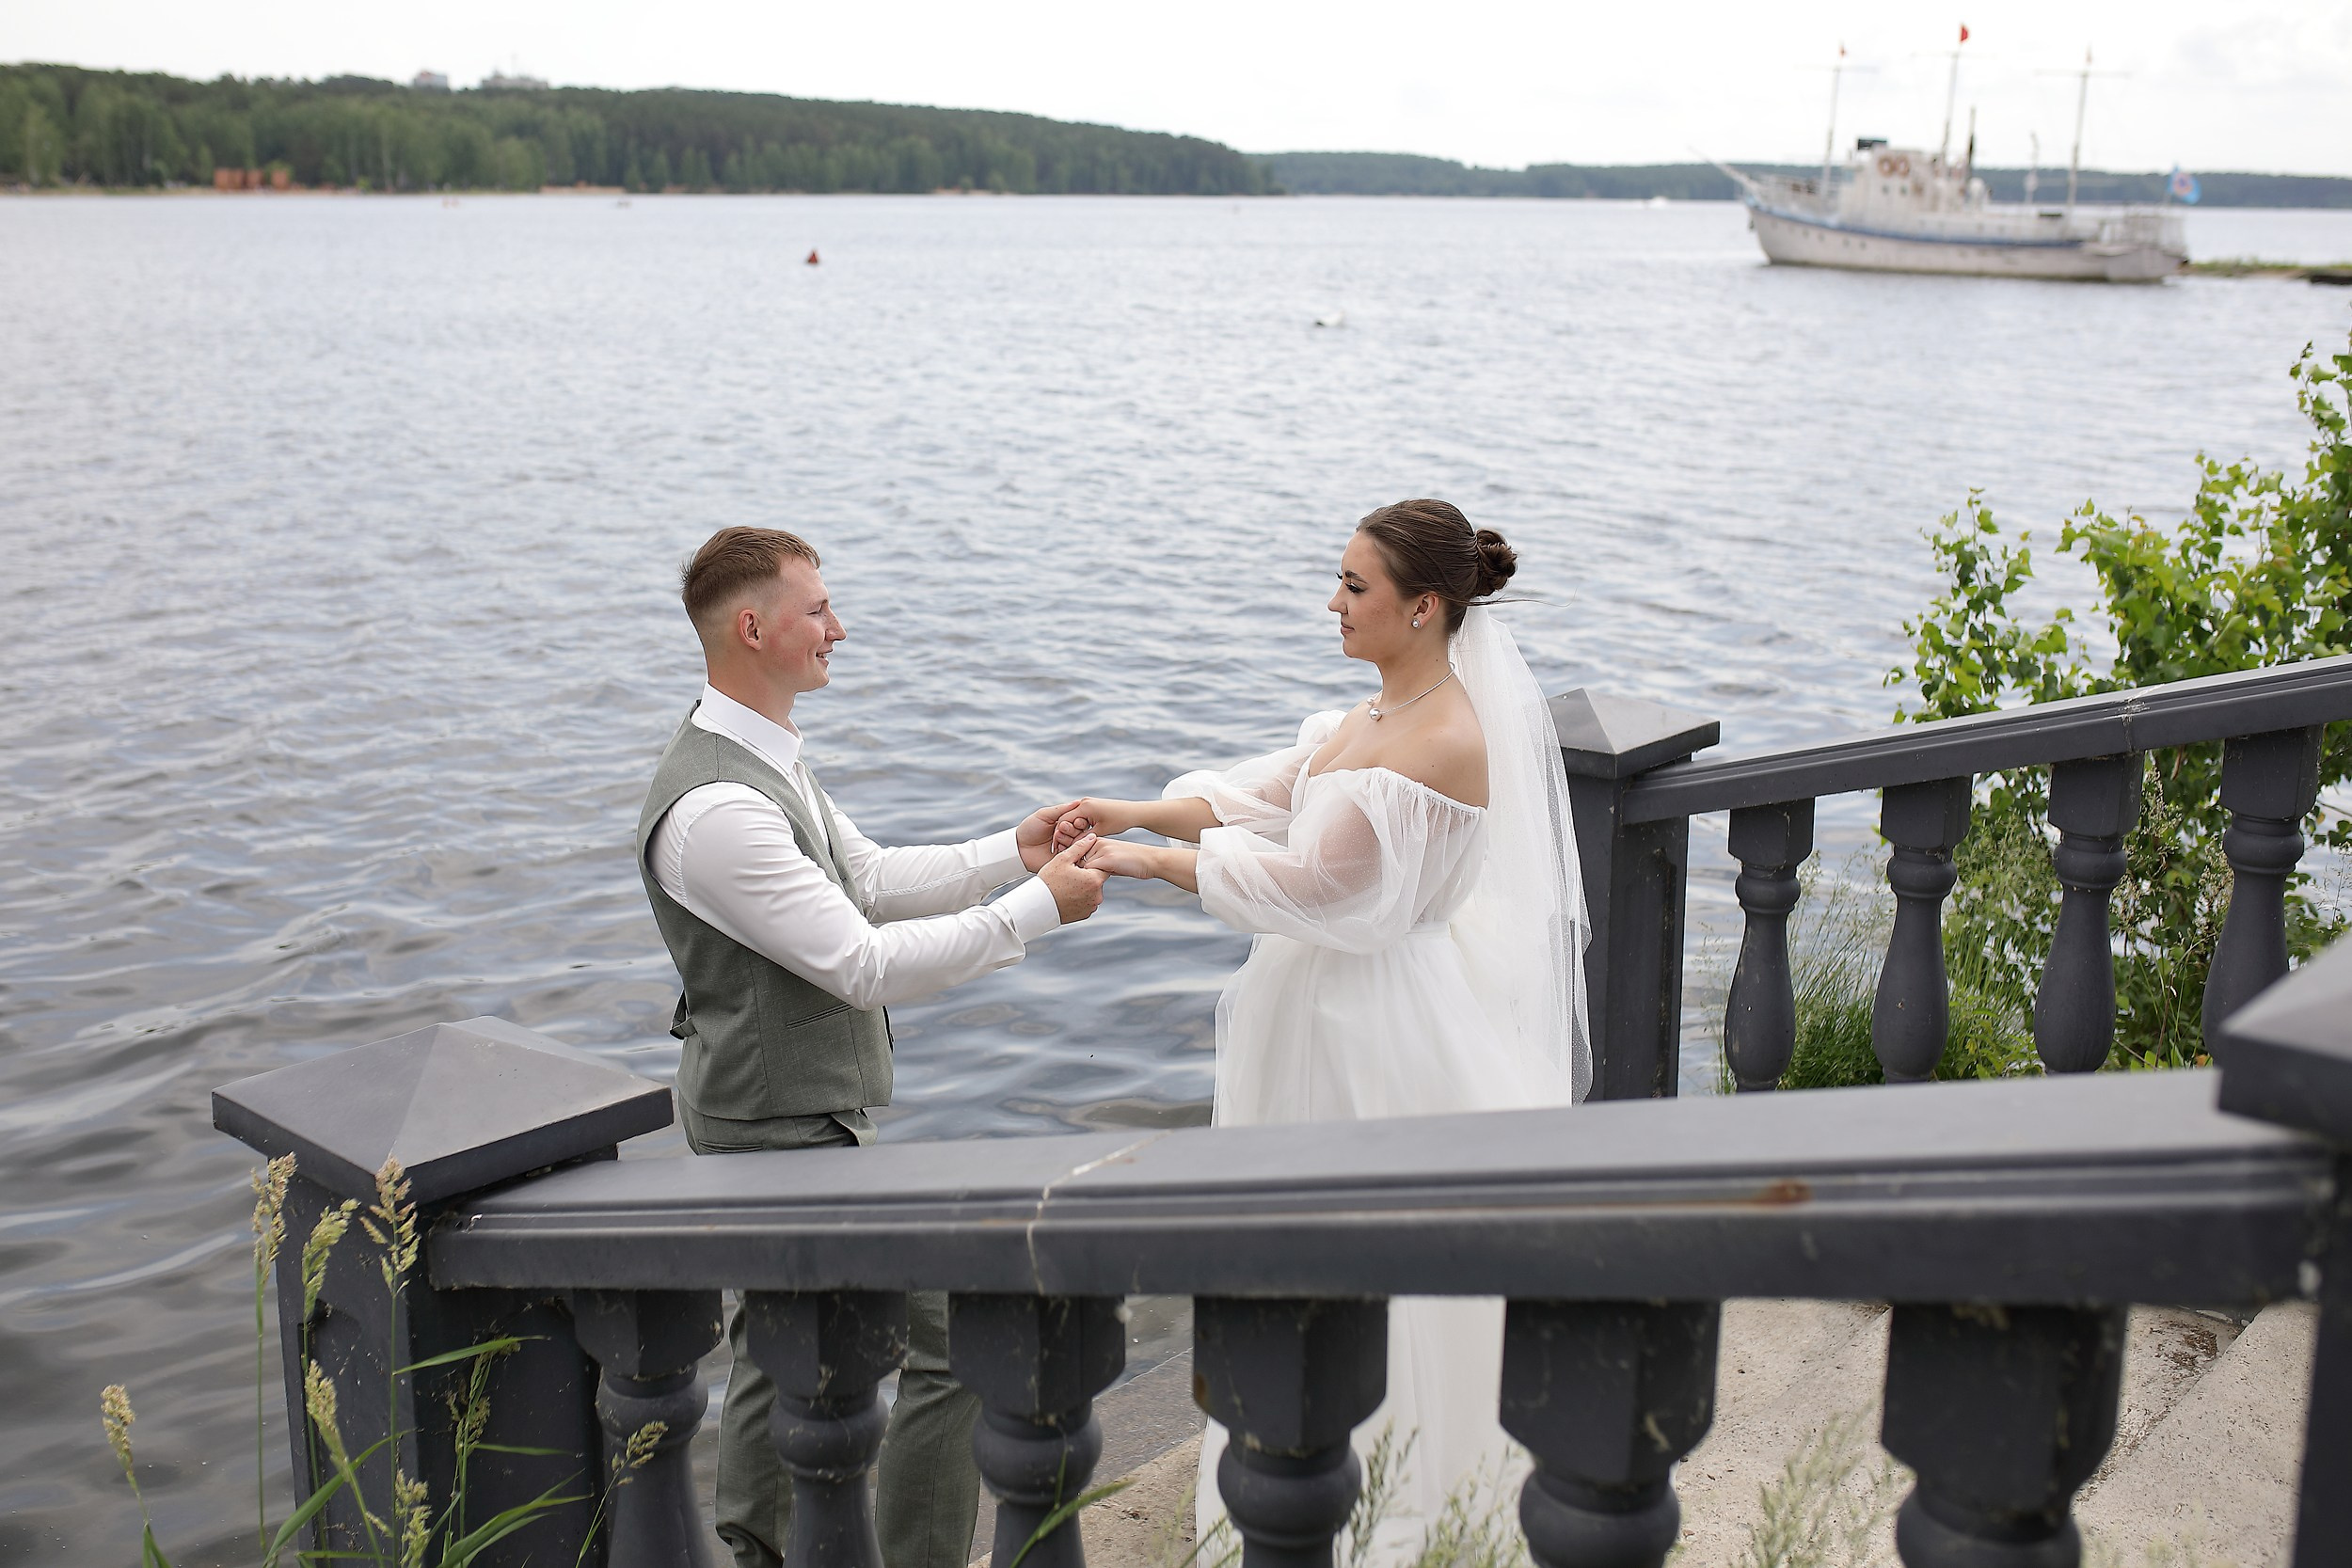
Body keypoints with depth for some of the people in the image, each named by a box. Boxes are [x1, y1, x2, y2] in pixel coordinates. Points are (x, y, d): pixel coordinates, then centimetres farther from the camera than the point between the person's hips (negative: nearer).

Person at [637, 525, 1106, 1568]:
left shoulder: (762, 753, 6)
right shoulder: (714, 808, -28)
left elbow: (871, 879, 12)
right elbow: (867, 965, -27)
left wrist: (1012, 849, 1)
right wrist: (1037, 908, -23)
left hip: (777, 1105, 10)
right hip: (787, 1122, -10)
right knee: (953, 1337, -3)